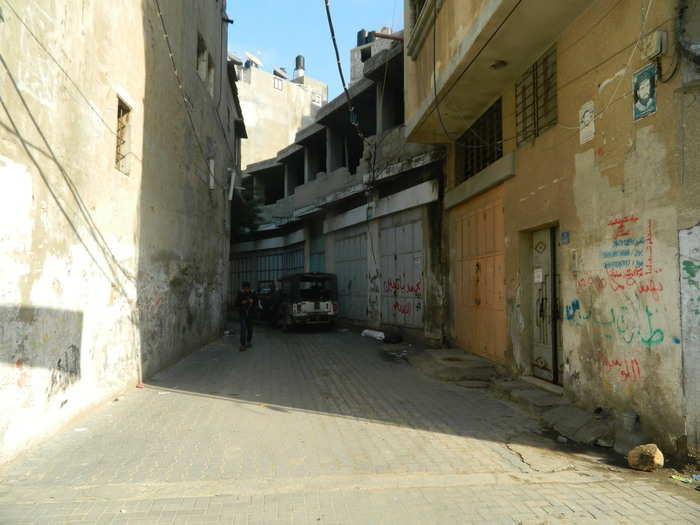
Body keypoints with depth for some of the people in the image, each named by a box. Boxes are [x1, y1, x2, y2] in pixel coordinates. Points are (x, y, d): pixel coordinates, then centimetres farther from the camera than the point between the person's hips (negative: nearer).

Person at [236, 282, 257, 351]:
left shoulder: (252, 293, -2)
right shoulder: (240, 294, -6)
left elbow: (256, 302, 6)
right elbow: (236, 303, -1)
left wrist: (253, 301, -15)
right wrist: (242, 302, -19)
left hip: (250, 313, 3)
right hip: (243, 313, -3)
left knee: (250, 328, 10)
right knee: (243, 329, -11)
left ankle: (248, 342, 30)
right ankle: (243, 345, -10)